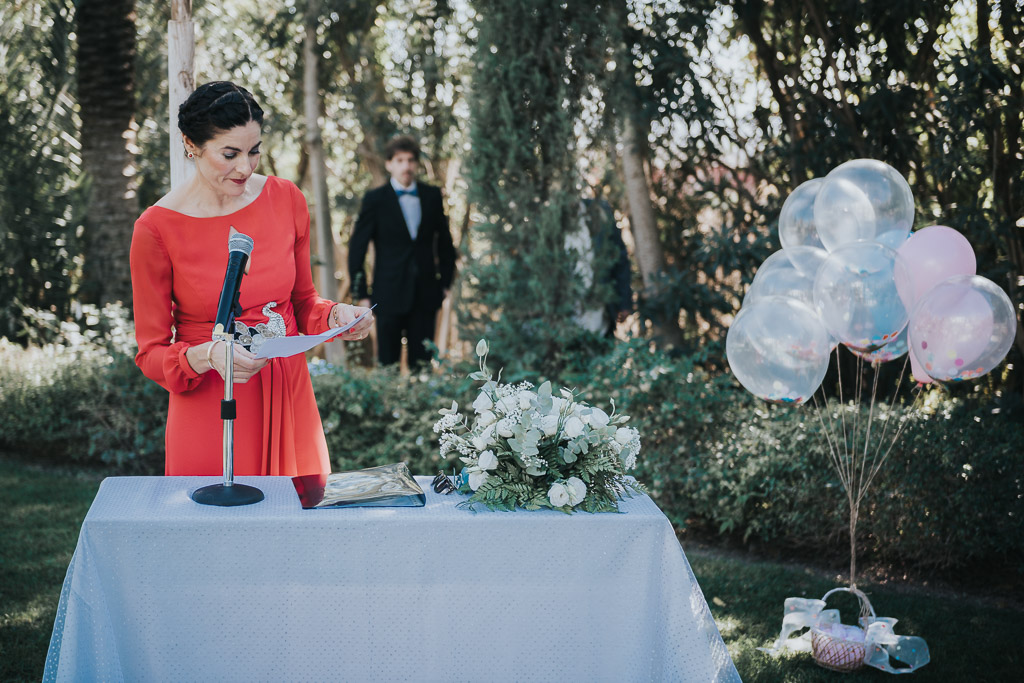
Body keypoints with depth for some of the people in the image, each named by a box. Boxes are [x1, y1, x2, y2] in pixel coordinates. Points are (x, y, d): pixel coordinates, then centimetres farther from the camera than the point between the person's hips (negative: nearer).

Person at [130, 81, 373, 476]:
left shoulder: (286, 200, 0)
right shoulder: (156, 228, -12)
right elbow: (151, 354, -7)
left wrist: (335, 315, -9)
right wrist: (208, 356, -26)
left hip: (288, 400, 4)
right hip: (208, 411, -3)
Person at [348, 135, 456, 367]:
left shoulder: (432, 196, 7)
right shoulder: (375, 199, -2)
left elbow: (444, 241, 16)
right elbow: (357, 247, 0)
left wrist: (446, 282, 10)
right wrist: (360, 293, -4)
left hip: (425, 295, 3)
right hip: (390, 294, -2)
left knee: (422, 362, 5)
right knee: (388, 363, 1)